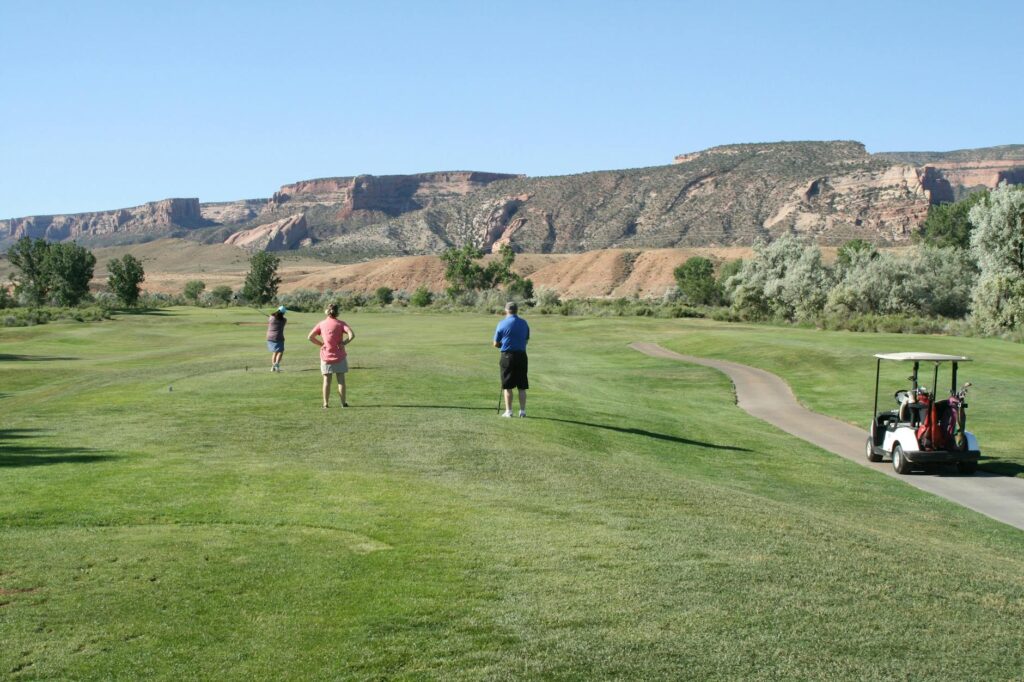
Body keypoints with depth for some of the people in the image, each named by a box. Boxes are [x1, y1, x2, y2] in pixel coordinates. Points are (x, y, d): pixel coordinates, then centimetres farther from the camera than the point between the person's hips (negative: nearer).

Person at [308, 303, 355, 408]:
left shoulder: (322, 324, 0)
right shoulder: (340, 324, -7)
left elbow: (310, 337, 0)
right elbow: (352, 334, -21)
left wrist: (321, 344, 6)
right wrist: (345, 343, -9)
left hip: (326, 356, 1)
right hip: (339, 356, -1)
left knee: (326, 380, 7)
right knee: (341, 380, 6)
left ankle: (326, 403, 7)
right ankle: (343, 403, 9)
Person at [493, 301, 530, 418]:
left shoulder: (502, 324, -7)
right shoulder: (524, 323, 5)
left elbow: (496, 344, -2)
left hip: (507, 356, -3)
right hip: (521, 355, 3)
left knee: (507, 386, 3)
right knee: (522, 387, 8)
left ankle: (508, 411, 2)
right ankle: (522, 411, 9)